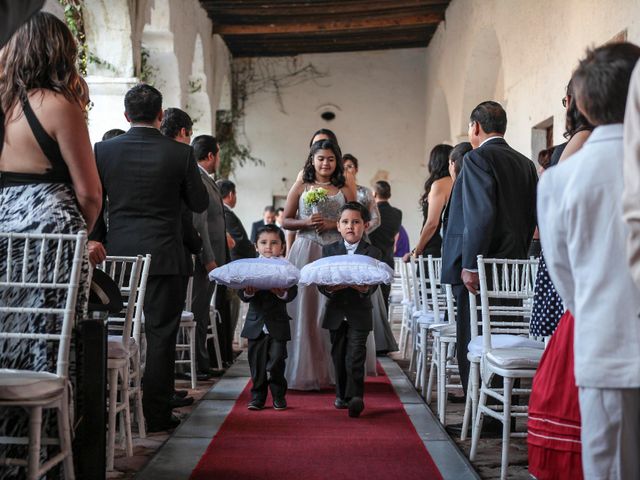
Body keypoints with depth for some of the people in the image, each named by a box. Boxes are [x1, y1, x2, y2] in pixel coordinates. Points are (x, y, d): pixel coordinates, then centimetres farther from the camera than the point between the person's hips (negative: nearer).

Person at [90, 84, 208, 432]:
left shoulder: (103, 150, -1)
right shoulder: (180, 153, -6)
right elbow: (199, 203, 2)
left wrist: (99, 241, 15)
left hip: (117, 255, 3)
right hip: (164, 256, -2)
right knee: (160, 335, 3)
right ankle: (156, 415, 6)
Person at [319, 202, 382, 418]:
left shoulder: (373, 253, -1)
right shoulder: (328, 250, 5)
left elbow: (373, 282, -11)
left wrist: (365, 288, -34)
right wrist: (330, 287, -26)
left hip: (359, 313, -3)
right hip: (336, 312, 3)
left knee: (355, 357, -10)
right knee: (339, 356, 12)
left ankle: (355, 396, -6)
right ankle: (342, 394, 26)